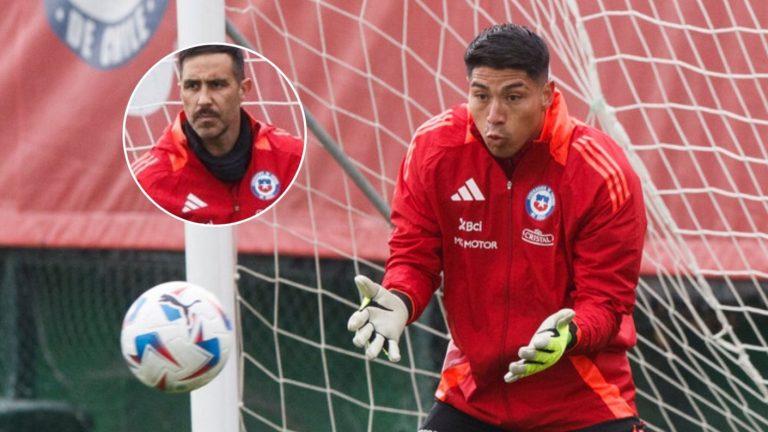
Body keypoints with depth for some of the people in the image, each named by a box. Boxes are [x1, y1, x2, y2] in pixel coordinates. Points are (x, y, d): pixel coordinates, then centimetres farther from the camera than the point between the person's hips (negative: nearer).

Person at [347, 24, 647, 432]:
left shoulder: (603, 173, -17)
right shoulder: (433, 148, -9)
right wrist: (398, 302, -23)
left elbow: (606, 298, -15)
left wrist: (568, 334, -36)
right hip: (470, 394, 3)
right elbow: (414, 255, -1)